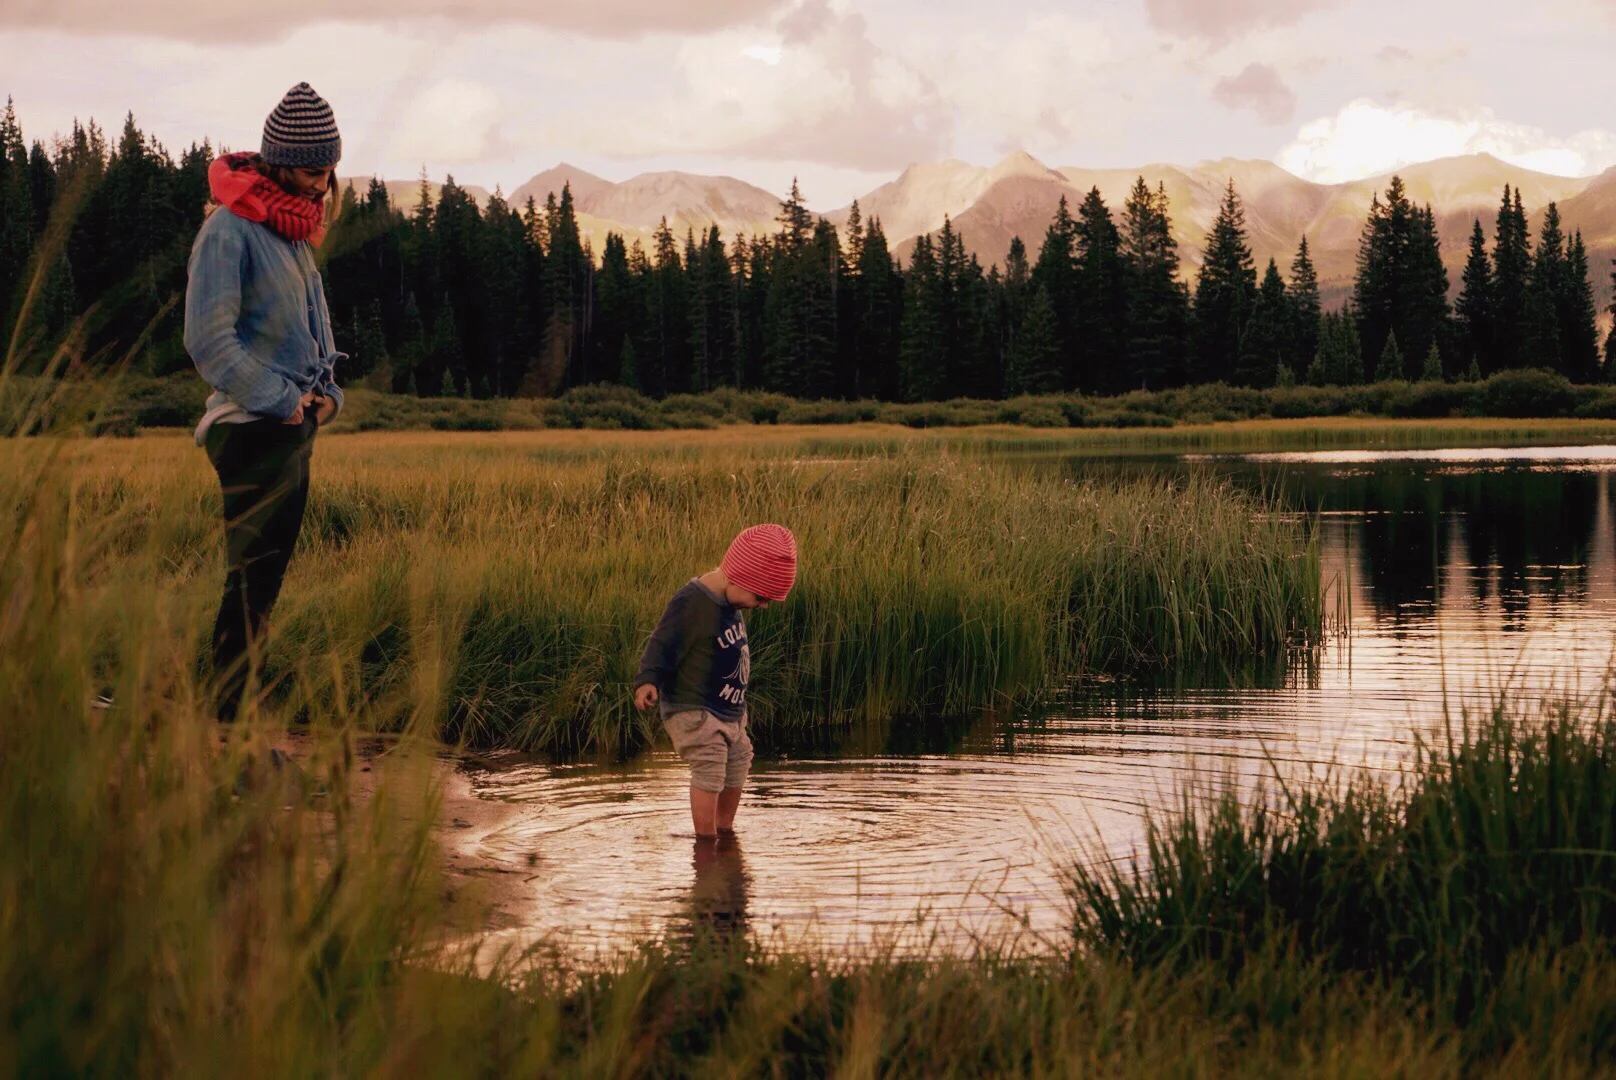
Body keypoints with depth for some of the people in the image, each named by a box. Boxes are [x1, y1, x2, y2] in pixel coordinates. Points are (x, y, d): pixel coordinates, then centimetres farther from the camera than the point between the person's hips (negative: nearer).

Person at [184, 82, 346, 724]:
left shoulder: (295, 228, 15)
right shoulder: (230, 228, -13)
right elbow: (208, 339, -18)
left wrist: (327, 392, 8)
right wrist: (280, 401, -16)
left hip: (295, 429, 9)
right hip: (254, 430, -9)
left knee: (265, 581, 10)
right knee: (249, 582, -10)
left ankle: (231, 718, 15)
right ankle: (219, 725, -8)